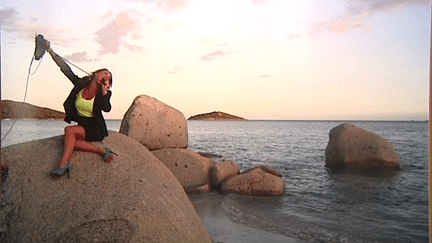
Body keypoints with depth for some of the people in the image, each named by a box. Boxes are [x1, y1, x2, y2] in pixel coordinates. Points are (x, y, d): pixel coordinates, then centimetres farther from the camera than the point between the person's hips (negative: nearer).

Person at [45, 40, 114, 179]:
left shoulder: (103, 93, -9)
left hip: (96, 130, -5)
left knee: (69, 130, -27)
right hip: (82, 127, 5)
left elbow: (106, 109, -27)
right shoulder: (80, 84, 1)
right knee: (66, 140, -23)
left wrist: (104, 93, -37)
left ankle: (63, 165, -31)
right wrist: (50, 50, -8)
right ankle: (101, 151, -25)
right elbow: (65, 68, -4)